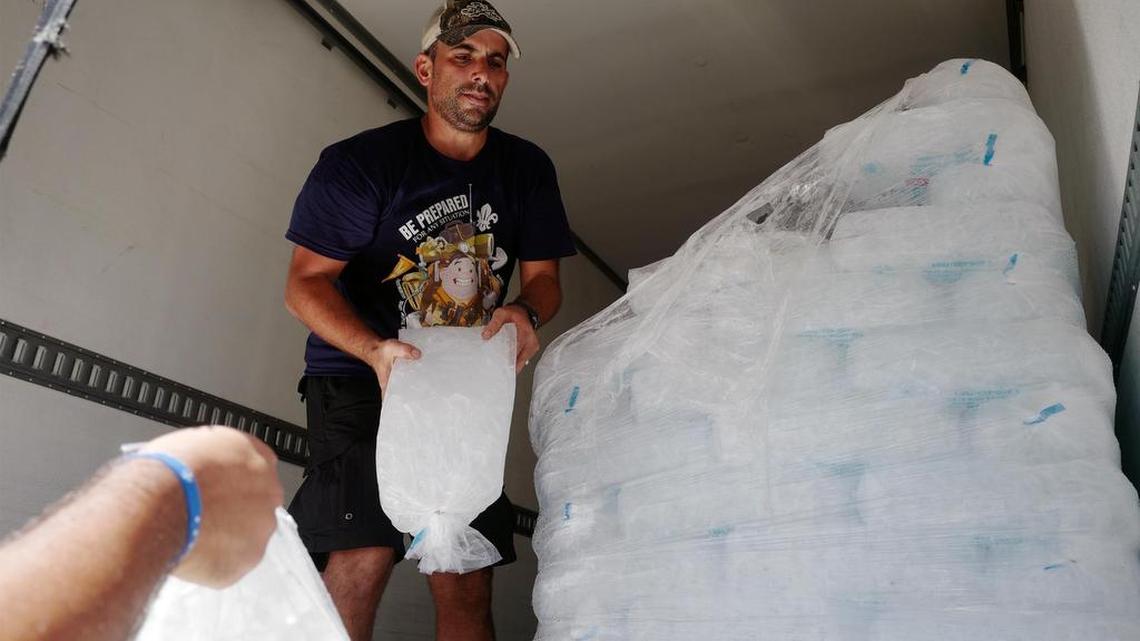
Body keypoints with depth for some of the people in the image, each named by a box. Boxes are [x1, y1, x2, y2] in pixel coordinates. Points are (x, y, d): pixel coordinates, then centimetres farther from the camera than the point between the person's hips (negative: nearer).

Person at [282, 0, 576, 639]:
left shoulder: (528, 170, 6)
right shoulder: (362, 161, -6)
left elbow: (543, 275, 10)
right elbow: (305, 283, -8)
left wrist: (526, 313, -16)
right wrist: (377, 350, -27)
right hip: (361, 377, -3)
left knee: (467, 585, -1)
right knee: (362, 558, -19)